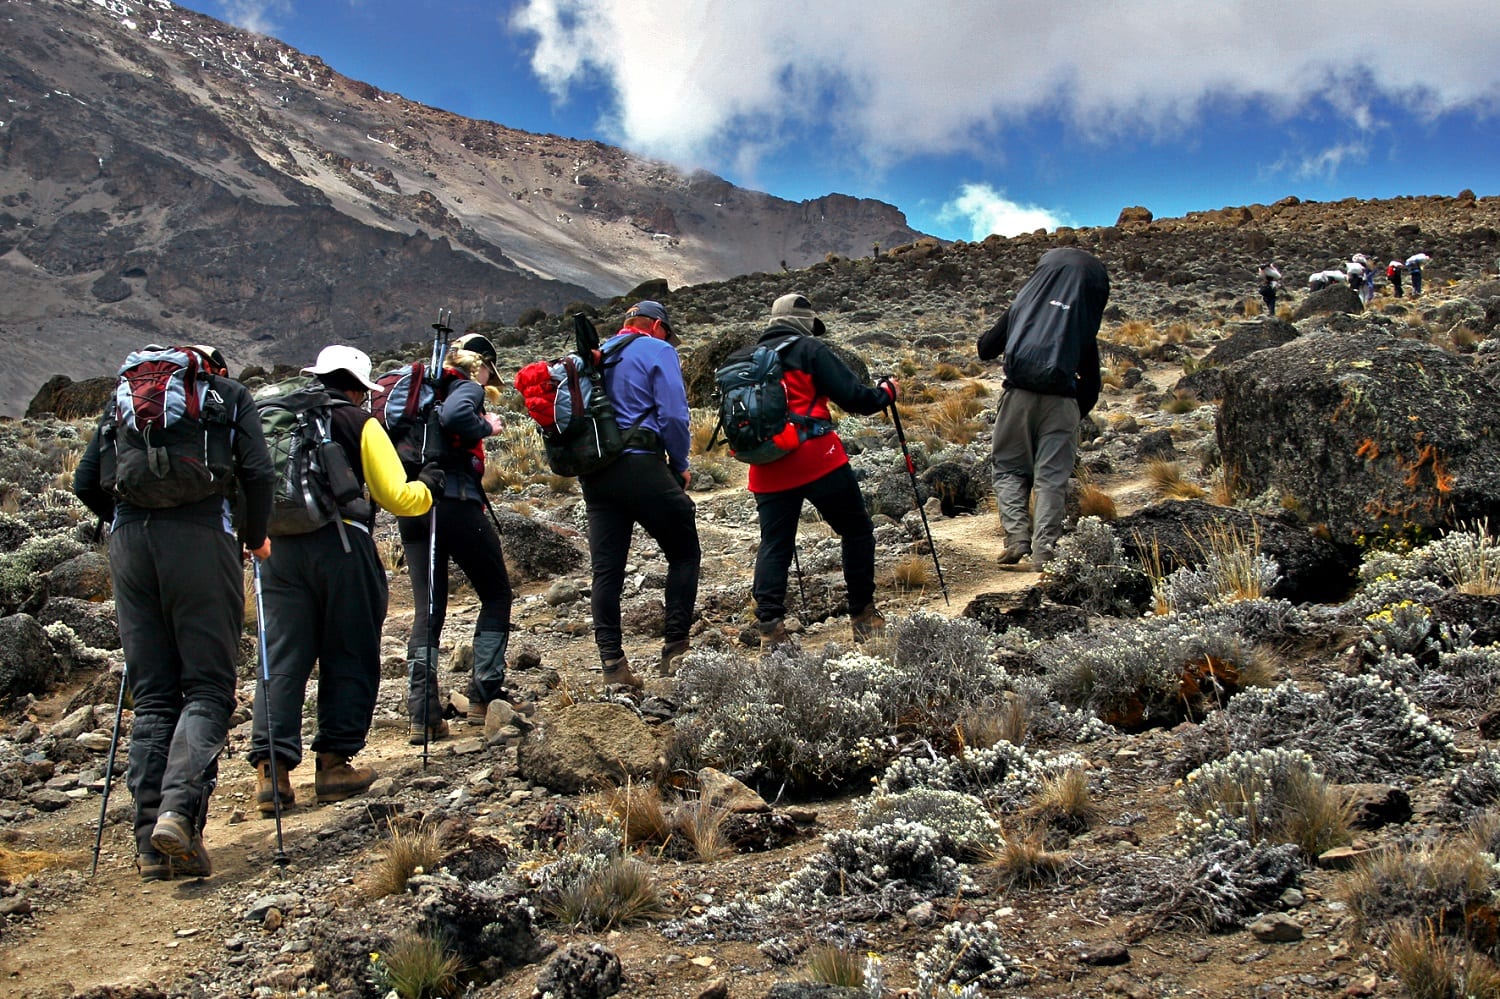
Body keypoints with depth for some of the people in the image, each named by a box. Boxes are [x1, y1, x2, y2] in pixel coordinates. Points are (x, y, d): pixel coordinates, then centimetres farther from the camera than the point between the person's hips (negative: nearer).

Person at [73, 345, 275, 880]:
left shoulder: (124, 397, 25)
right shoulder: (230, 395, 15)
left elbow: (86, 483, 17)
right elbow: (257, 471, 0)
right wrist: (256, 536, 14)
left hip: (129, 540, 4)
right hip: (201, 534, -3)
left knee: (151, 696, 7)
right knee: (207, 688, -1)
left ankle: (151, 840, 2)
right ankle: (179, 811, -21)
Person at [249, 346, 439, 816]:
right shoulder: (359, 424, 4)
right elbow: (397, 497, 2)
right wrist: (427, 486, 20)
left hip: (278, 547, 4)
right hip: (340, 545, -4)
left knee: (281, 659, 4)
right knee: (349, 658, 8)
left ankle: (271, 768, -5)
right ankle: (334, 763, 10)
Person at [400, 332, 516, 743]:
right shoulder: (467, 388, 0)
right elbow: (453, 416, -23)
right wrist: (486, 427, -7)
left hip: (411, 507, 6)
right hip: (455, 502, -6)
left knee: (427, 610, 7)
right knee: (496, 595, 10)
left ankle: (423, 715, 1)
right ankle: (484, 696, 4)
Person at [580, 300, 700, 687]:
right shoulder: (657, 351, 1)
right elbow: (673, 415, -8)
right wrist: (681, 465, 4)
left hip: (594, 473, 6)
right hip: (640, 465, -6)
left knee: (606, 568, 6)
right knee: (684, 554, 7)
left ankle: (611, 659, 1)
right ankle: (675, 649, 2)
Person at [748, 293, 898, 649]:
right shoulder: (810, 349, 0)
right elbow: (852, 396, -5)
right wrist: (888, 391, 11)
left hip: (767, 469, 5)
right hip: (817, 459, -5)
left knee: (774, 544, 8)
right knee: (857, 531, 9)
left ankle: (769, 626, -5)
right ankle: (863, 617, 11)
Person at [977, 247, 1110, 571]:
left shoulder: (1024, 303, 9)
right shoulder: (1084, 315, 11)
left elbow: (986, 349, 14)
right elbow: (1091, 380, 11)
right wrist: (1077, 412, 21)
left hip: (1020, 395, 0)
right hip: (1061, 401, 0)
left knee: (1010, 468, 11)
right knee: (1052, 477, 3)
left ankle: (1017, 539, -5)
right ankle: (1042, 553, -2)